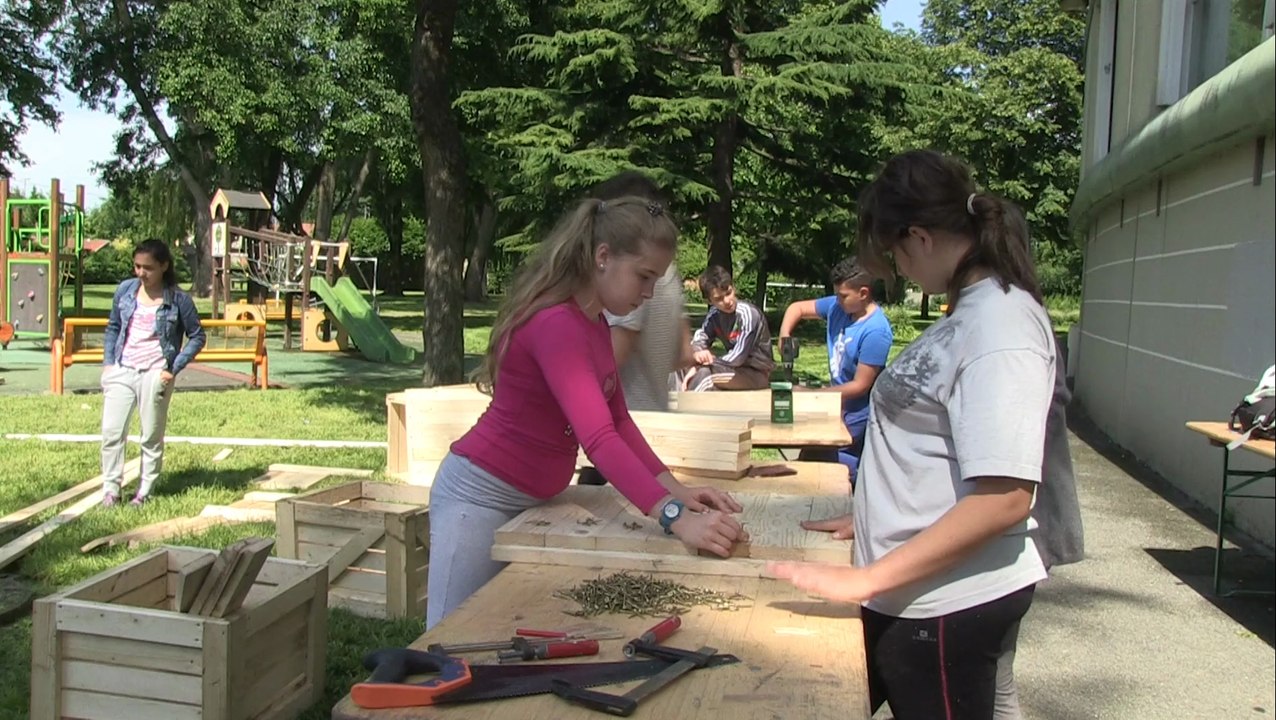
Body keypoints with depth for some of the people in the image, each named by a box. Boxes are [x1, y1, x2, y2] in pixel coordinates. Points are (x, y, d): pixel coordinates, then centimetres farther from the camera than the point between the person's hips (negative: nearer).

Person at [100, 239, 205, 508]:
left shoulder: (178, 299, -6)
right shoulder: (125, 290, 4)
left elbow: (197, 336, 1)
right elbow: (113, 328, 15)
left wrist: (175, 369, -7)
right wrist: (108, 363, 5)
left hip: (154, 375, -3)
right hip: (121, 372, 3)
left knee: (152, 437, 6)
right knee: (111, 432, 0)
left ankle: (144, 491, 18)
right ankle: (110, 489, 11)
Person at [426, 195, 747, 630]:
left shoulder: (594, 322, 4)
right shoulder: (556, 324, -27)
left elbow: (618, 419, 6)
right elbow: (598, 438, -38)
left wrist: (673, 488, -6)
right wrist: (675, 517, -47)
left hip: (533, 497, 9)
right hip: (483, 496, -9)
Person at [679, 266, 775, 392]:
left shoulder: (748, 314, -23)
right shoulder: (715, 314, -1)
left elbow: (737, 357, -26)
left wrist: (699, 367, -21)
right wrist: (697, 352, -29)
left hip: (758, 373, -7)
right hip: (737, 368, 7)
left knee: (704, 374, -28)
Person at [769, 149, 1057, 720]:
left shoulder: (1000, 321, -20)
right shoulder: (968, 312, 7)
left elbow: (1003, 498, -27)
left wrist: (867, 579, -26)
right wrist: (872, 514, 18)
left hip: (950, 603, -9)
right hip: (904, 592, 9)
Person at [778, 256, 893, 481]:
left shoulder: (876, 332, -24)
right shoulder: (837, 307, -2)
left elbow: (860, 386, -22)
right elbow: (796, 308, 11)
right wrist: (784, 335, -9)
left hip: (858, 414, -8)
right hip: (839, 405, 8)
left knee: (813, 456, -18)